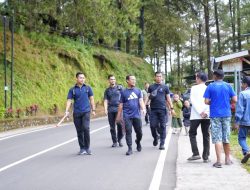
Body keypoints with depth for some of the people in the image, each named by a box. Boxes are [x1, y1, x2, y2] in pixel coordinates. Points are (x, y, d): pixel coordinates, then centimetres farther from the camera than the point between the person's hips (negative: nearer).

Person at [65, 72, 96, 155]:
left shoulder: (88, 88, 7)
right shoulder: (72, 90, 5)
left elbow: (91, 99, 10)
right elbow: (69, 101, 0)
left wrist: (93, 110, 6)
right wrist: (67, 111, -13)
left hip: (86, 112, -1)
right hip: (76, 113, 1)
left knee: (86, 128, -16)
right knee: (79, 131, 6)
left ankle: (87, 148, -6)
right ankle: (82, 148, 16)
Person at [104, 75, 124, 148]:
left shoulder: (119, 88, 8)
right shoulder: (107, 90, 14)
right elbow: (106, 101, 9)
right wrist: (105, 109, -5)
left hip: (118, 109, -2)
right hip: (110, 110, 2)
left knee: (120, 125, -10)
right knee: (112, 126, 2)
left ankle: (119, 140, 7)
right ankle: (114, 142, 9)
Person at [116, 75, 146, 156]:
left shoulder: (138, 91, 9)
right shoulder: (123, 92, 6)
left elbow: (141, 101, 0)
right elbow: (121, 105, 9)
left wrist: (143, 109, -19)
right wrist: (119, 116, 10)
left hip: (137, 115, 1)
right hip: (127, 116, -1)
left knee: (139, 132, 6)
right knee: (128, 132, -5)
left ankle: (138, 142, 35)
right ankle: (130, 149, 0)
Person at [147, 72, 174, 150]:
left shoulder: (165, 87, 9)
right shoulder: (151, 87, 11)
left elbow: (168, 98, 10)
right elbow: (148, 97, 10)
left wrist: (171, 108, 4)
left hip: (162, 109, -1)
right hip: (153, 109, 1)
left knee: (162, 126, -3)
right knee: (153, 125, -3)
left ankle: (162, 144, 2)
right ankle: (155, 138, 24)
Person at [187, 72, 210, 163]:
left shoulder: (194, 88, -1)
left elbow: (193, 101, -10)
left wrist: (200, 112, -12)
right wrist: (206, 112, -11)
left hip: (195, 115, -3)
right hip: (207, 116, 3)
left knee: (192, 133, 10)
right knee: (206, 136, 6)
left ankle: (196, 154, -2)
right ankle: (206, 157, 5)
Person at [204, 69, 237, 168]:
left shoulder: (210, 86, -3)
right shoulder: (228, 86, 2)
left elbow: (206, 102, -7)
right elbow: (235, 100, -1)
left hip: (215, 115, -2)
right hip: (226, 114, 2)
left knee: (217, 139, -3)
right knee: (226, 138, 13)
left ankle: (219, 161, -9)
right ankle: (227, 159, 22)